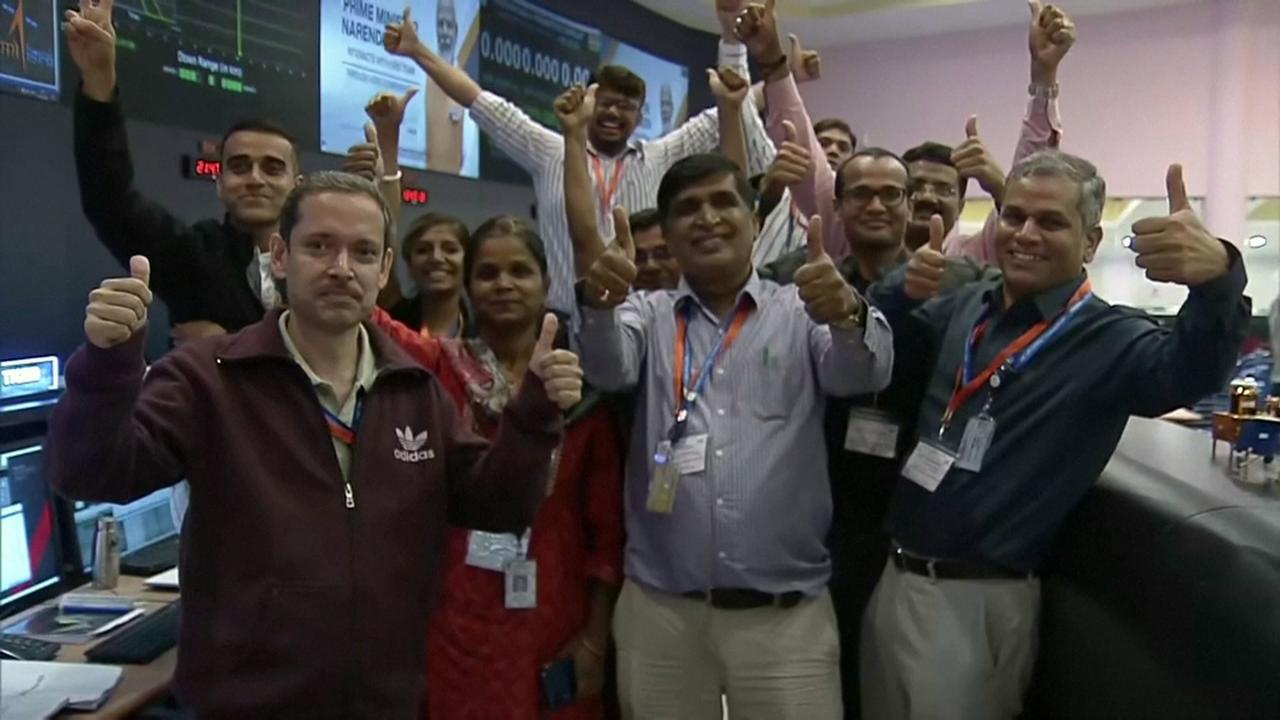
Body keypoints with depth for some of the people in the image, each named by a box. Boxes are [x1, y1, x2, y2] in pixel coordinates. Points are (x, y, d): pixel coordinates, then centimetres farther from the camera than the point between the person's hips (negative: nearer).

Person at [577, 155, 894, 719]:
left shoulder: (801, 311, 4)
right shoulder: (648, 314, 7)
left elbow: (863, 373, -13)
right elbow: (607, 369, -11)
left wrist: (847, 314, -35)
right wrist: (599, 304, -33)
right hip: (660, 609, 1)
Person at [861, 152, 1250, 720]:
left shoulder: (1109, 338, -11)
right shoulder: (963, 306, 6)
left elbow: (1189, 369, -30)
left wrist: (1218, 278, -50)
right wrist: (901, 289, -12)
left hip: (978, 600, -6)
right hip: (894, 575, 6)